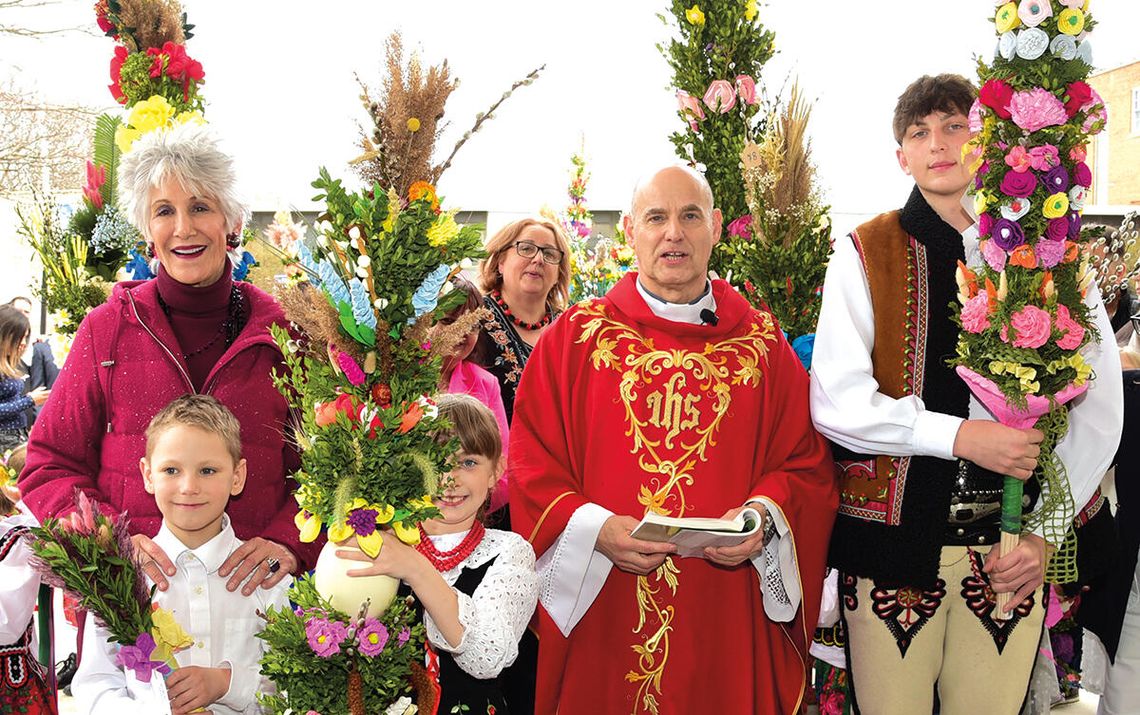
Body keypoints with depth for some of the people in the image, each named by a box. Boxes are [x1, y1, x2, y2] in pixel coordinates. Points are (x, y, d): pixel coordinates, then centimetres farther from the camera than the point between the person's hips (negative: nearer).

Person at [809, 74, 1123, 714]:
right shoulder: (866, 254, 0)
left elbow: (1100, 404, 4)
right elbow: (836, 401, -8)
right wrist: (958, 434, -17)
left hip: (1011, 550, 2)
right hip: (894, 541, -2)